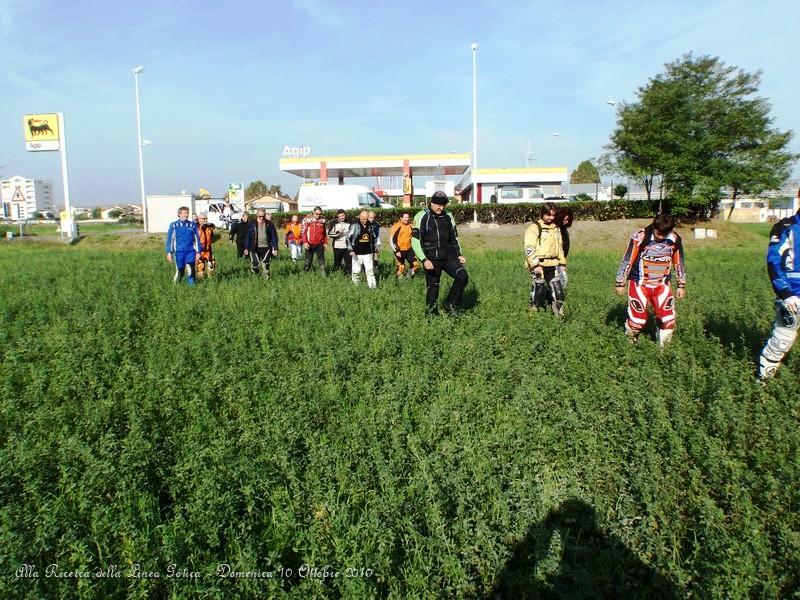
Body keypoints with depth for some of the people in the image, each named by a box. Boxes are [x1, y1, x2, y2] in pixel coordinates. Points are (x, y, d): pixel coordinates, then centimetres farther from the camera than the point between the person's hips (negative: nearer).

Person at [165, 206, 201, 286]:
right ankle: (175, 282, 32)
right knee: (180, 271, 4)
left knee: (190, 267, -21)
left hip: (190, 251, 0)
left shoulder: (192, 225, 5)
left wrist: (198, 252, 9)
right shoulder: (173, 225, 2)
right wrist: (169, 252, 1)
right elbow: (169, 240, 5)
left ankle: (191, 283, -6)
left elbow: (197, 239, 11)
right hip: (179, 252, 0)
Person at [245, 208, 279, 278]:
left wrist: (275, 248, -1)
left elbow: (274, 236, 4)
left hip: (266, 248, 0)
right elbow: (247, 237, 5)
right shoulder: (252, 224, 3)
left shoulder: (269, 224, 3)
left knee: (265, 265, 0)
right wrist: (246, 248, 2)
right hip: (255, 249, 0)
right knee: (255, 265, -2)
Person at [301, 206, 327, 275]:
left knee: (321, 259, -1)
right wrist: (305, 242, -16)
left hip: (319, 244, 3)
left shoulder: (322, 220, 7)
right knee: (308, 260, 7)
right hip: (310, 244, -3)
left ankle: (323, 275, 0)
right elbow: (303, 231, -8)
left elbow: (324, 232, 16)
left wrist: (325, 242, 14)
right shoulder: (307, 220, -6)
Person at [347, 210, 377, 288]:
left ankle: (372, 286, 2)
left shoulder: (370, 226, 8)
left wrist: (374, 251, 18)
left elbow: (373, 239, 18)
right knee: (356, 271, 5)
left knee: (370, 270, -1)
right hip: (357, 253, -3)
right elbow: (348, 238, -8)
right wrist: (350, 250, -16)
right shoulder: (354, 226, -6)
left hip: (368, 253, 3)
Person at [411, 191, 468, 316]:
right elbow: (415, 241, -11)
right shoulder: (422, 217, -7)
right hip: (431, 259, -4)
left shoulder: (448, 216, 8)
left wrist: (459, 254, 7)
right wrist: (424, 260, -20)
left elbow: (454, 237, 19)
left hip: (448, 256, 4)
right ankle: (431, 313, 21)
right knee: (432, 288, 2)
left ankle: (451, 304, 4)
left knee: (463, 276, -14)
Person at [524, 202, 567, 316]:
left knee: (558, 291, 8)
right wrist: (535, 265, -23)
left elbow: (560, 247, 25)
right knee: (538, 291, -1)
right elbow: (529, 248, -16)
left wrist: (562, 263, 22)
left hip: (552, 265, 7)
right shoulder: (534, 228, -8)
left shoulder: (556, 228, 15)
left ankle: (559, 314, 18)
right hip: (538, 265, -6)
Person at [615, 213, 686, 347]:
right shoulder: (640, 237, -20)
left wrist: (681, 285, 12)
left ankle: (663, 346, 20)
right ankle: (630, 339, 27)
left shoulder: (675, 239, -7)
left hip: (661, 285, 4)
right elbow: (627, 260, -12)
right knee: (638, 318, -2)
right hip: (639, 284, -3)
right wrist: (620, 283, -8)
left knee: (668, 317, -1)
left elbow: (679, 262, 7)